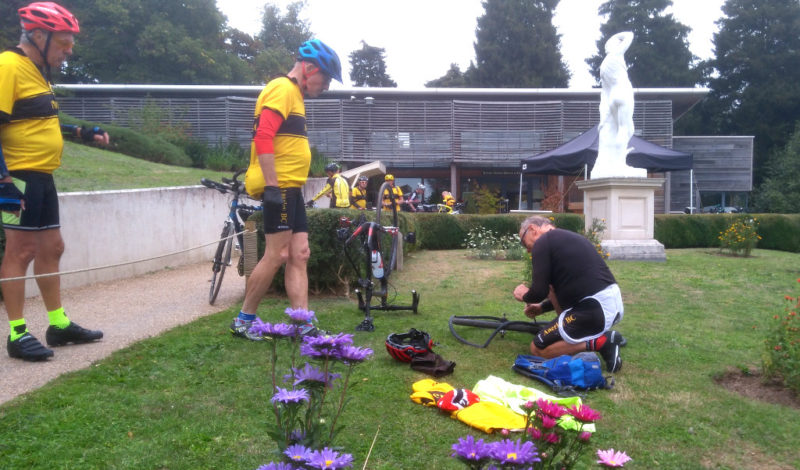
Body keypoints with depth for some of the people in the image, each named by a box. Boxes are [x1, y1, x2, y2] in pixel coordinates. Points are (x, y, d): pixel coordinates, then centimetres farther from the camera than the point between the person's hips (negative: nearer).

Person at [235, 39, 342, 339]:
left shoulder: (294, 95, 23)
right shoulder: (283, 89, -8)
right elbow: (263, 137, -21)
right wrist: (271, 185, -25)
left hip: (290, 189, 10)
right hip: (279, 187, -10)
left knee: (298, 257, 5)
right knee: (276, 256, -5)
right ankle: (243, 321, 9)